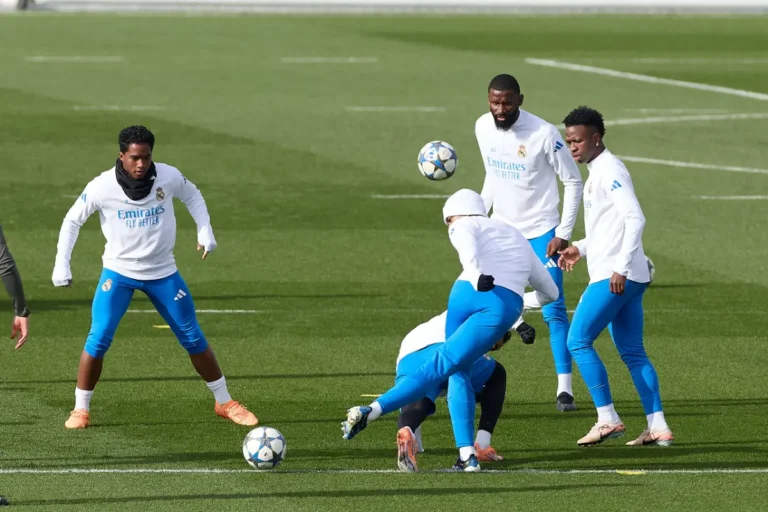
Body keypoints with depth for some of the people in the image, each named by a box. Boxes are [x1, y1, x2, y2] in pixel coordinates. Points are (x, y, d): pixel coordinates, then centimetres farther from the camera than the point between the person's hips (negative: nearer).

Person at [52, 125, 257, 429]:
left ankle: (224, 403, 21)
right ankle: (80, 410, 2)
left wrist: (205, 231, -4)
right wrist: (62, 264, -9)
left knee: (193, 337, 7)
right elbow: (72, 220, -3)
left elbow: (193, 197, 9)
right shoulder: (102, 187, -17)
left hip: (162, 272, 2)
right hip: (119, 271, -2)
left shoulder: (168, 177, -13)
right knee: (98, 339, -14)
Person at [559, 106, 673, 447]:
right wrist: (581, 249, 17)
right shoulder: (598, 172, 19)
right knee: (632, 352, 9)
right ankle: (658, 427, 7)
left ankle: (607, 419, -5)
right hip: (630, 278, 10)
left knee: (578, 341, -6)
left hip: (615, 277, -10)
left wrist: (621, 268, -24)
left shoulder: (609, 170, -12)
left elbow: (635, 219, -21)